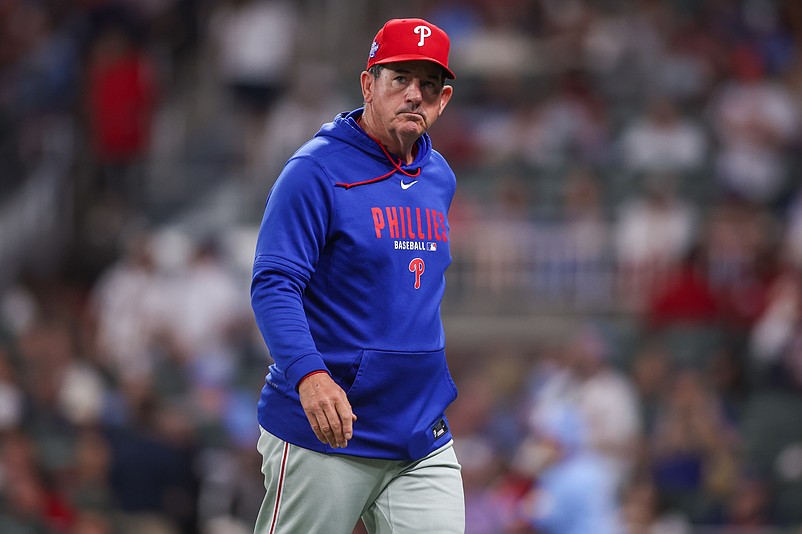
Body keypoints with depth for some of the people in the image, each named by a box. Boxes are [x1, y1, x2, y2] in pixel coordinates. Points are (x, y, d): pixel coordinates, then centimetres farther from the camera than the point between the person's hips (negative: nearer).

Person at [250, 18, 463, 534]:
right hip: (322, 435, -6)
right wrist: (309, 375, -33)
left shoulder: (439, 177, 14)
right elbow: (273, 286, -18)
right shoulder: (316, 172, -9)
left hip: (424, 443, 6)